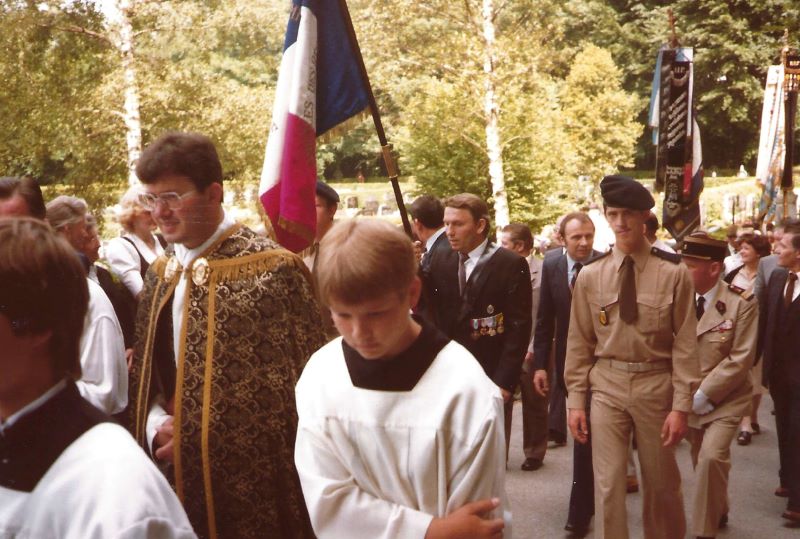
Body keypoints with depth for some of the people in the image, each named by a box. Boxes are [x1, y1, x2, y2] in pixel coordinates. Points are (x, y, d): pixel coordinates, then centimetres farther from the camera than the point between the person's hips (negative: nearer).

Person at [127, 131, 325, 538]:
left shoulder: (275, 269, -15)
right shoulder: (160, 273, 6)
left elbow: (310, 379, -12)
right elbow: (144, 372, 14)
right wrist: (155, 426, -5)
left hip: (258, 484, -5)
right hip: (176, 477, 6)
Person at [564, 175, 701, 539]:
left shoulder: (673, 273, -8)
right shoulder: (590, 275, -2)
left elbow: (685, 344, -6)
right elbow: (579, 342, 2)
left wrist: (681, 405, -8)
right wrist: (575, 399, 1)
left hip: (656, 385, -1)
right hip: (606, 385, 1)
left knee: (661, 482, 16)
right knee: (608, 483, 3)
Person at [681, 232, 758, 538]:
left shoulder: (741, 304, -13)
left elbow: (741, 359, -16)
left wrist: (703, 395, -19)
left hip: (725, 399, -4)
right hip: (688, 398, 4)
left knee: (712, 456, -20)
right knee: (701, 460, 15)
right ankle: (718, 513, 41)